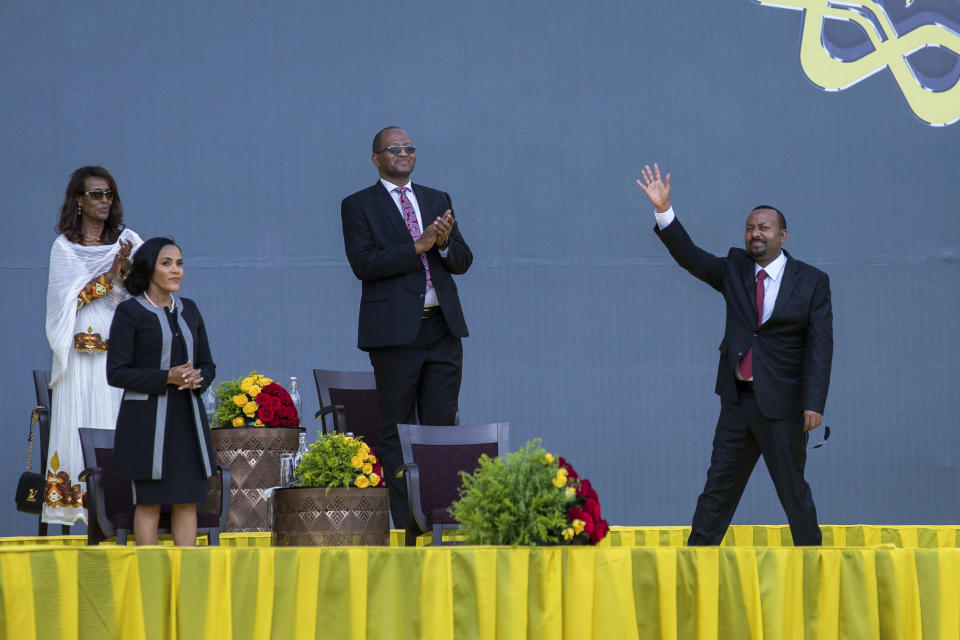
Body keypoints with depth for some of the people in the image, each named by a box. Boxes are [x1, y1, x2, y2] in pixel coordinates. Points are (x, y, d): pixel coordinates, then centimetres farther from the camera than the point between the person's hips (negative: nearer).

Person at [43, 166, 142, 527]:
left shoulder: (128, 241, 13)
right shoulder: (64, 247, 8)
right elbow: (67, 298, -3)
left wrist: (128, 269, -14)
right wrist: (109, 276, -11)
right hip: (82, 355, -1)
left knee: (123, 422, -7)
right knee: (81, 420, -8)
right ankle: (77, 496, -9)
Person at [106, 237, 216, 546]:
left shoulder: (188, 310, 13)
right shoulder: (129, 312, -3)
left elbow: (208, 365, 16)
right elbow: (116, 372, -8)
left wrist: (197, 378, -8)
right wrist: (167, 378, -18)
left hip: (186, 417, 5)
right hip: (147, 419, -5)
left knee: (188, 501, 2)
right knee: (149, 502, -3)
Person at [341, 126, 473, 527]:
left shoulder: (438, 201, 16)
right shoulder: (358, 206, 2)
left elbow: (463, 261, 12)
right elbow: (363, 263, -11)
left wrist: (444, 242, -10)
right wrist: (418, 246, -17)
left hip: (442, 328, 4)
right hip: (396, 331, -4)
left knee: (442, 425, 3)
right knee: (397, 431, -1)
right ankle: (406, 524, 0)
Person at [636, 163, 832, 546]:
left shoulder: (812, 282, -3)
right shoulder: (734, 270, 9)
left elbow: (820, 346, -7)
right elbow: (690, 257, -2)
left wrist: (814, 403, -16)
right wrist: (664, 212, -16)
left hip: (782, 403, -4)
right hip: (738, 401, 4)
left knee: (793, 490, 1)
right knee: (718, 487, 5)